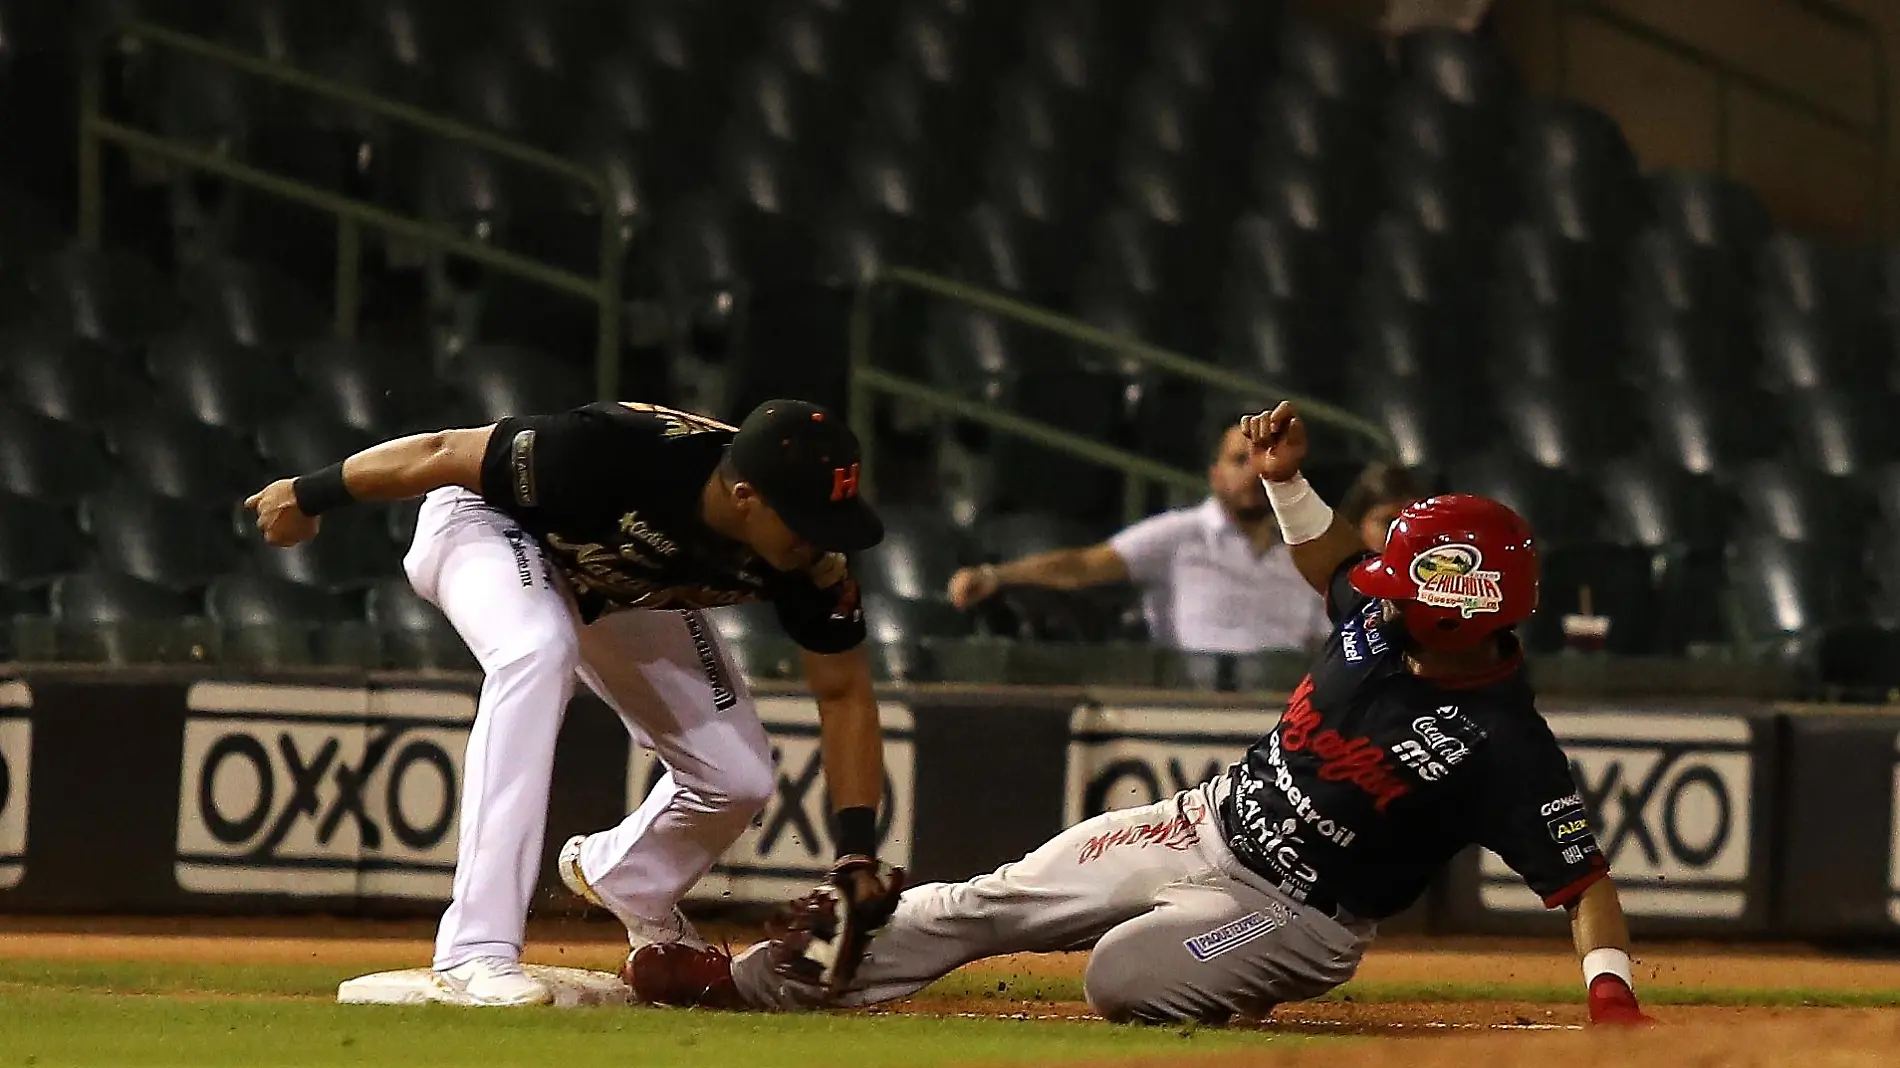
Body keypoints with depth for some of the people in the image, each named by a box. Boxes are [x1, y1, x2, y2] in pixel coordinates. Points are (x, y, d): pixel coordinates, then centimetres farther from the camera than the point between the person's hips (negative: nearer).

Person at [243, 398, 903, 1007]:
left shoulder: (808, 556, -27)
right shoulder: (617, 456, -43)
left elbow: (843, 694, -13)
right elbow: (445, 454, -29)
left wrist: (857, 851, -21)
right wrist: (311, 496, -16)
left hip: (621, 590, 6)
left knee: (739, 778, -3)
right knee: (537, 649, -38)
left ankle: (626, 885, 33)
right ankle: (475, 955, -40)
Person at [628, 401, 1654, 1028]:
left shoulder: (1507, 749, -29)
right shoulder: (1380, 618, -8)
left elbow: (1585, 877, -28)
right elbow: (1331, 558, 13)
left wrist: (1610, 989, -42)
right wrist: (1286, 479, -3)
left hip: (1293, 915, -7)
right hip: (1206, 825, 7)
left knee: (1123, 976, -30)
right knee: (984, 904, 6)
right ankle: (756, 979, 15)